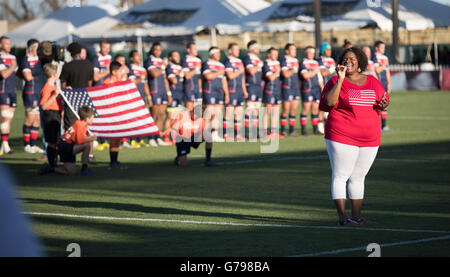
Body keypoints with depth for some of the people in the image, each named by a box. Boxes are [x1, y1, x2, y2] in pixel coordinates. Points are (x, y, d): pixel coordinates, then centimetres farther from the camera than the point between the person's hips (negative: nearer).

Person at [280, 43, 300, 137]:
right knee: (286, 110, -5)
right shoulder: (284, 60, -8)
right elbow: (286, 74, -17)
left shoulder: (296, 60, 16)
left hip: (296, 87, 7)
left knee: (294, 109, 6)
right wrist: (294, 69, -7)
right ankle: (283, 130, 2)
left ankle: (292, 130, 11)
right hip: (287, 88, -7)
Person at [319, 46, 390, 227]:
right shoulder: (336, 81, -1)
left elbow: (384, 100, 20)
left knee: (358, 177, 11)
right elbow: (329, 102, -16)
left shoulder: (372, 82, 11)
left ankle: (356, 216, 16)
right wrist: (340, 79, -19)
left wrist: (383, 104, -5)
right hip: (342, 137, -5)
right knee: (340, 176, -5)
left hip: (369, 138, 5)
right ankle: (342, 217, -4)